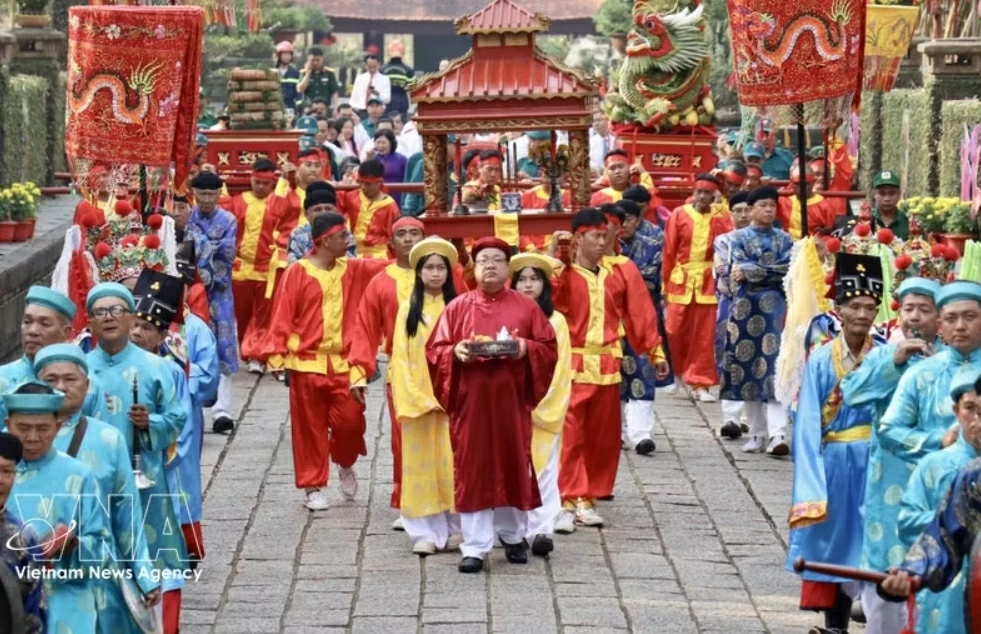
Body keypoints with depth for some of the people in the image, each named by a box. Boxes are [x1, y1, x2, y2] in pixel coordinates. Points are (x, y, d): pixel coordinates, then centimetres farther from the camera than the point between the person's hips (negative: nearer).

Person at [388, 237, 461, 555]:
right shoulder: (408, 308, 5)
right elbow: (400, 355, 2)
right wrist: (414, 397, -7)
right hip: (416, 398, 0)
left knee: (451, 462, -1)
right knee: (421, 462, 0)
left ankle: (455, 527, 6)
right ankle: (425, 532, 2)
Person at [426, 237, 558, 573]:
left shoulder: (526, 307, 5)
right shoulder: (457, 307, 5)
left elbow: (548, 347, 3)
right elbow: (434, 350, 4)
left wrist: (526, 348, -16)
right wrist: (456, 352, -16)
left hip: (511, 400, 0)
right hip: (470, 402, 0)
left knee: (513, 467, 7)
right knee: (472, 471, -1)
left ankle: (514, 536, 27)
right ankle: (474, 548, 2)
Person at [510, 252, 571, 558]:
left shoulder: (556, 321, 3)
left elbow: (560, 368, 0)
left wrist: (539, 403, -7)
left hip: (545, 411, -1)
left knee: (543, 469, -4)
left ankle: (541, 530, -7)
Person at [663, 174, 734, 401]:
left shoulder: (722, 218, 4)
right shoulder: (679, 214, 1)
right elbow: (669, 251, 1)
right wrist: (665, 284, 0)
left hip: (709, 282, 0)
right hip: (681, 280, 0)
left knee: (704, 335, 1)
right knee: (676, 331, 2)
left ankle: (699, 383, 7)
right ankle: (679, 373, 26)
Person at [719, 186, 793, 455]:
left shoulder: (784, 239, 10)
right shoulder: (739, 237, 6)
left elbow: (789, 271, -5)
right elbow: (738, 270, -8)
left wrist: (751, 271, -9)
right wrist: (772, 272, -12)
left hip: (774, 306, -1)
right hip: (745, 307, 1)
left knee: (774, 369, -11)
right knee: (747, 368, 4)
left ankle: (777, 434, -19)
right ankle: (757, 433, 14)